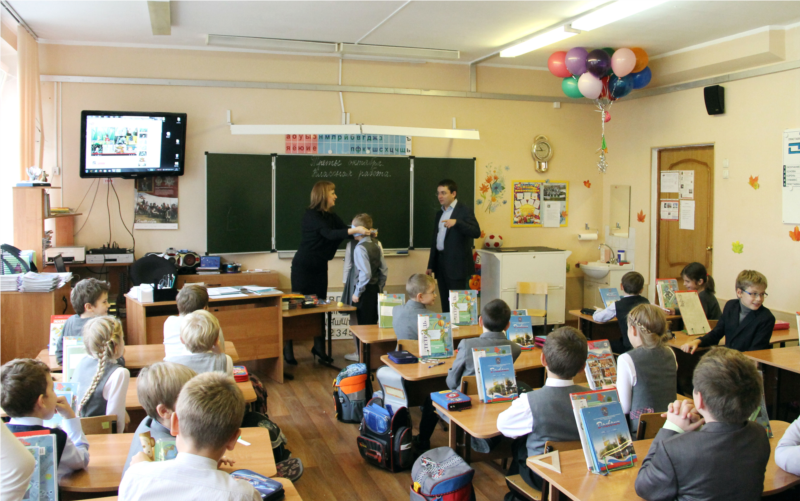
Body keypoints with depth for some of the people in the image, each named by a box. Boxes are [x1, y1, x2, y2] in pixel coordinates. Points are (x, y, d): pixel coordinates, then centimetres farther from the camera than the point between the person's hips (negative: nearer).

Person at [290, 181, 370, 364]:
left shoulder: (331, 215, 6)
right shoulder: (311, 215, -18)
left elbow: (344, 229, 0)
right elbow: (329, 233, -30)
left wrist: (364, 231, -17)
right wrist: (354, 230, -40)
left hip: (320, 266, 7)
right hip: (304, 266, -7)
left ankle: (319, 347, 18)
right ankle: (287, 348, 9)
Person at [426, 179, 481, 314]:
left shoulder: (464, 210, -3)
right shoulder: (439, 214, 17)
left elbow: (476, 232, -15)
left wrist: (456, 222, -28)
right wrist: (431, 265, 16)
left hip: (457, 265, -7)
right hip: (441, 264, 7)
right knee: (445, 304, 8)